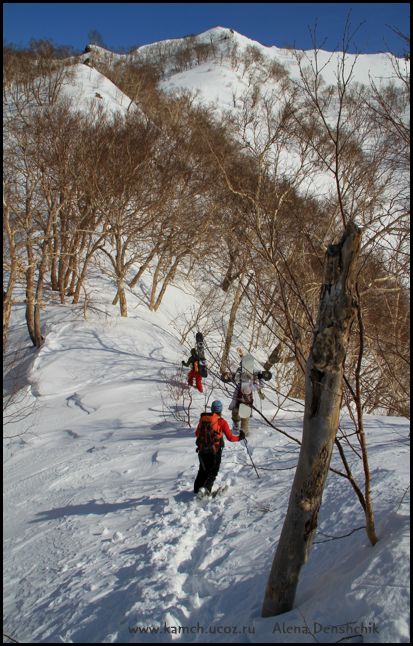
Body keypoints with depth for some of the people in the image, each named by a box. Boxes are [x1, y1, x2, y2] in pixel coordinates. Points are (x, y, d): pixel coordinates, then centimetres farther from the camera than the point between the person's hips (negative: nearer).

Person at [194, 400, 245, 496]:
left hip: (202, 451, 4)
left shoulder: (203, 418, 2)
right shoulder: (221, 421, -9)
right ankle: (205, 488, -13)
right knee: (212, 472, 7)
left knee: (203, 470, 21)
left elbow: (197, 434, 13)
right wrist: (239, 437, 11)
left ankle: (197, 489, 22)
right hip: (215, 452, -4)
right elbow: (230, 437, -7)